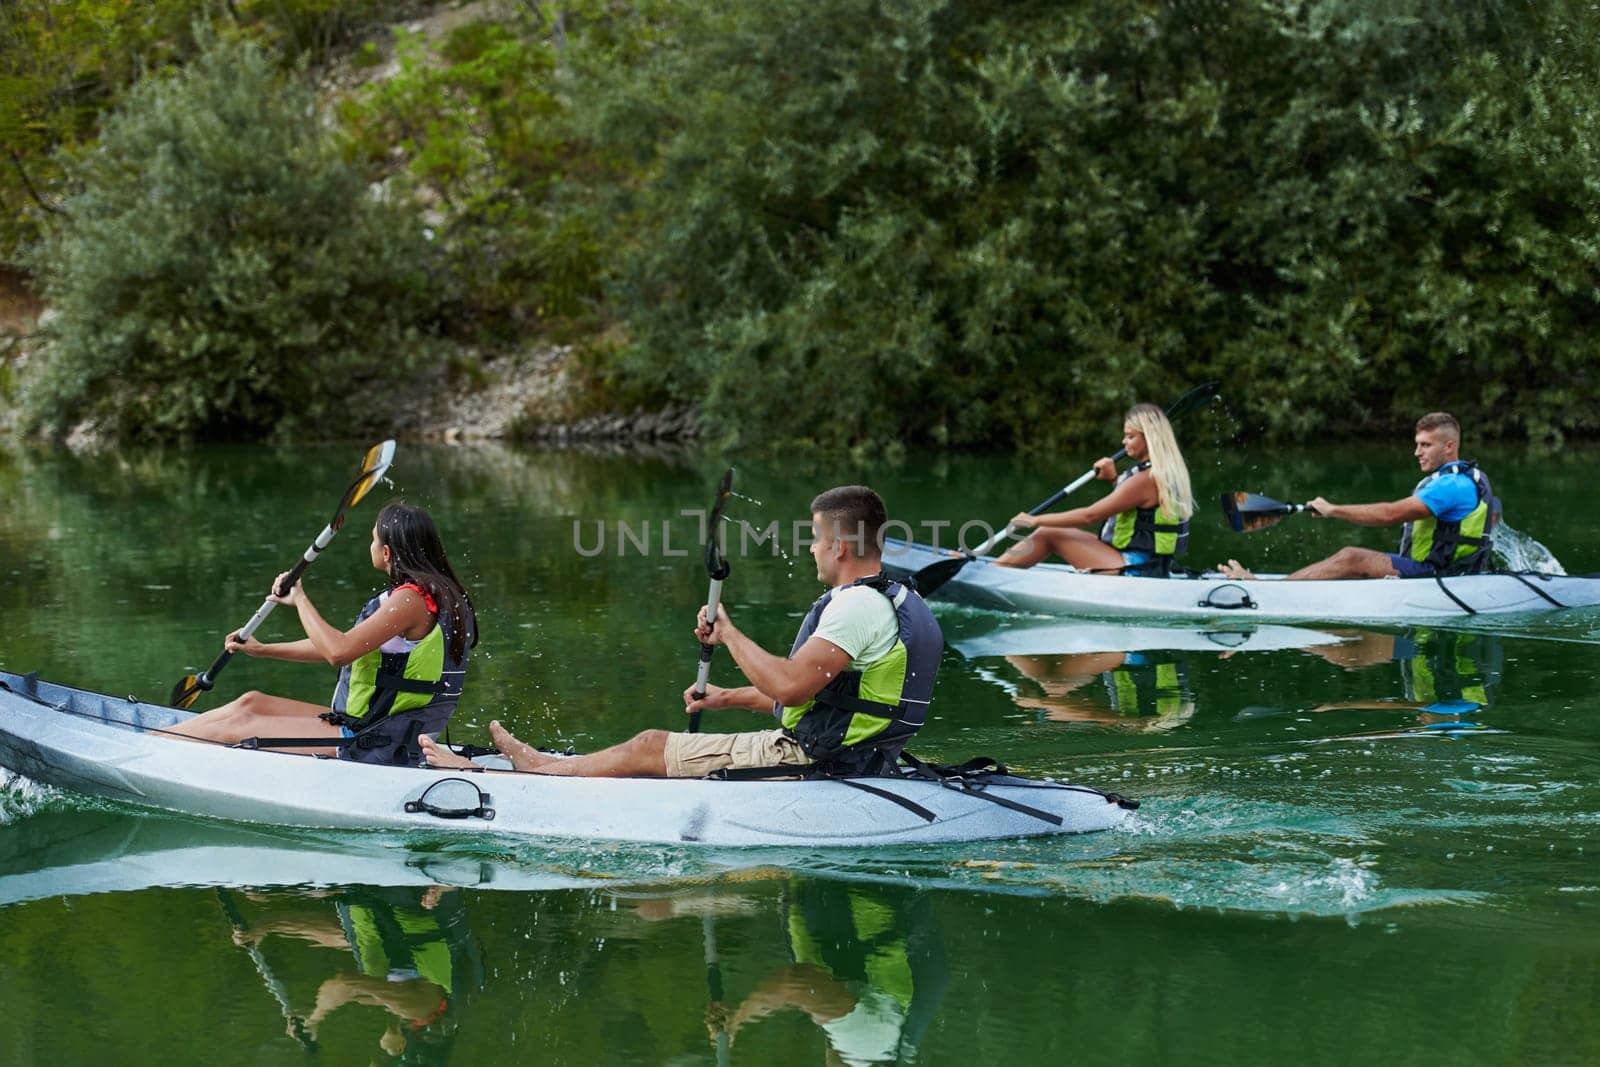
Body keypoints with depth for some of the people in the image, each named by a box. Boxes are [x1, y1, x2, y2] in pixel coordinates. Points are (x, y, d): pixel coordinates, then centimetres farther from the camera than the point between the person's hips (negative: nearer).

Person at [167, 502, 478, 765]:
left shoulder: (411, 598, -19)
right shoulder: (431, 592, 13)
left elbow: (339, 652, -27)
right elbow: (346, 646, 21)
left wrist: (300, 599, -11)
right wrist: (262, 650, 23)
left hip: (377, 746, -9)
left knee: (239, 726, -2)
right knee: (252, 703, 13)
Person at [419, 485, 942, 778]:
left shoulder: (859, 605, -21)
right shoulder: (894, 601, 13)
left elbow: (790, 686, -31)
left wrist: (730, 634, -17)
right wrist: (729, 697, 20)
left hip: (806, 764, -10)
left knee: (649, 748, -1)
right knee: (656, 748, 18)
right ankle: (545, 763, 29)